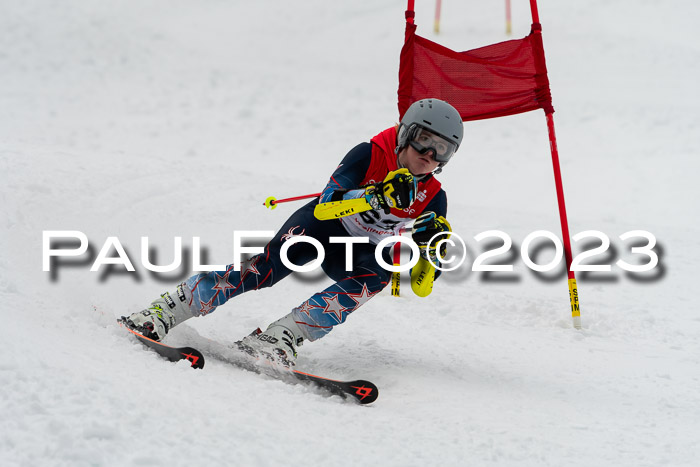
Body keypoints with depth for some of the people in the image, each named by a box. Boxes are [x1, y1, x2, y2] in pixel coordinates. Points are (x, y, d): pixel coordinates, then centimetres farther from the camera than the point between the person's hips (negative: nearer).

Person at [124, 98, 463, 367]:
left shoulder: (433, 200, -9)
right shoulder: (371, 155, -17)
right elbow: (328, 202, -30)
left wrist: (431, 247, -33)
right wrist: (377, 196, -45)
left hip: (359, 253, 3)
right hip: (322, 226, -3)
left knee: (379, 274, -33)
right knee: (269, 265, -30)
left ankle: (282, 335, -40)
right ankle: (166, 310, -26)